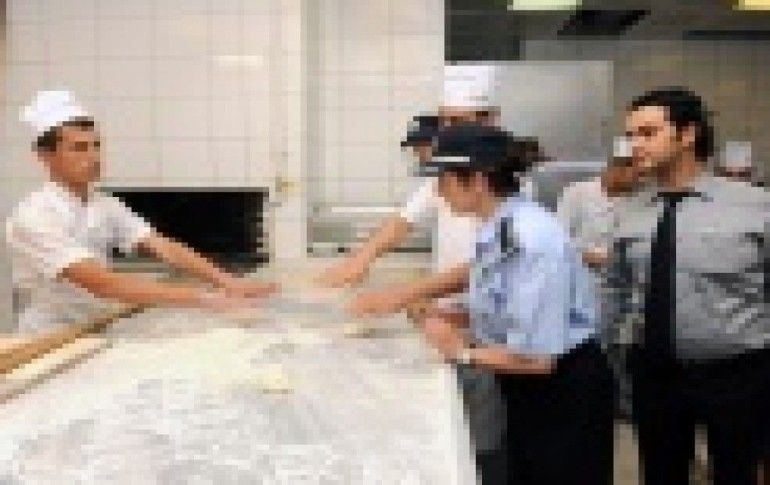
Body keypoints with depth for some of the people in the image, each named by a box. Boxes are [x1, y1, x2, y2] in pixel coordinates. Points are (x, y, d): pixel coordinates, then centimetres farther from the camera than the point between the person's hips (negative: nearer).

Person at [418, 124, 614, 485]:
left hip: (567, 394, -8)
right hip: (526, 393, 8)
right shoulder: (496, 230, -1)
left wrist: (462, 352, -16)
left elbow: (535, 357, -29)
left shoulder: (532, 238, -28)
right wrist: (453, 320, -4)